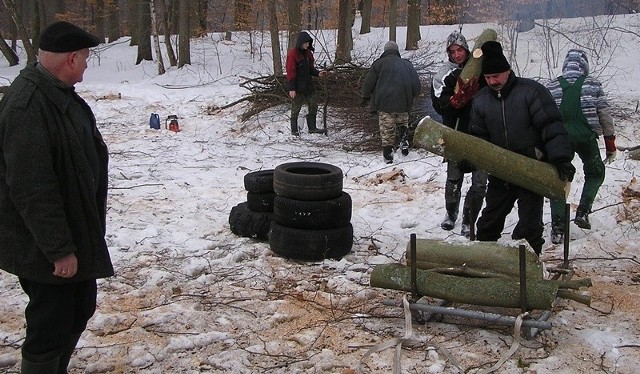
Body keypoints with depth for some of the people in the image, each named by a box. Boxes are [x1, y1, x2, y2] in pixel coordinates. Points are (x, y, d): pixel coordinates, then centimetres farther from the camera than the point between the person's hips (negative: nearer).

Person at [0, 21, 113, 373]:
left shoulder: (60, 93, 7)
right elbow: (32, 189, -27)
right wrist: (59, 248, -23)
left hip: (76, 228, 10)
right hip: (42, 245, -10)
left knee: (81, 307, 20)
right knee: (51, 324, 1)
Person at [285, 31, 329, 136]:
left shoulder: (308, 52, 9)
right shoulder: (293, 54, -14)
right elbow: (290, 72, -15)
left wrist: (318, 73, -3)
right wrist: (292, 89, -18)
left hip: (308, 85, 7)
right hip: (297, 87, -7)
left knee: (313, 105, 9)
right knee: (296, 108, 2)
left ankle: (312, 127, 20)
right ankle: (294, 130, 12)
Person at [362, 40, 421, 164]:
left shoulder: (379, 63, 2)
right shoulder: (407, 64, 11)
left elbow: (368, 83, 2)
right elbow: (416, 85, 11)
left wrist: (365, 97, 17)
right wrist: (412, 97, 27)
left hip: (385, 104, -2)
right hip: (403, 104, 3)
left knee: (387, 131, 3)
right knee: (403, 122, 26)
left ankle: (388, 157, 4)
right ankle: (404, 140, 2)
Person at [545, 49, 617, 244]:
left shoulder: (552, 86, 10)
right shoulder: (593, 84, 7)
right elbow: (605, 115, 6)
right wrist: (610, 144, 12)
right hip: (586, 135, -1)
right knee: (595, 173, 22)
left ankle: (557, 228, 0)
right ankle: (582, 212, 8)